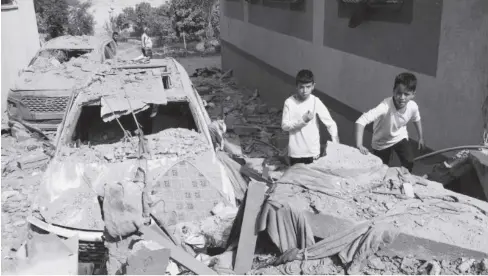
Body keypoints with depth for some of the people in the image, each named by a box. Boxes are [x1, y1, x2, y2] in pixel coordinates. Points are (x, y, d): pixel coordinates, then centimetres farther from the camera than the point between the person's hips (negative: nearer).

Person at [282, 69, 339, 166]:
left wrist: (336, 145, -16)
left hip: (313, 151, 0)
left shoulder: (316, 102, -9)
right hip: (295, 152, 0)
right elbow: (284, 126, -8)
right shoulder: (289, 102, -8)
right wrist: (303, 120, -19)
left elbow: (330, 123, -9)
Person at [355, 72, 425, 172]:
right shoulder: (385, 106, -42)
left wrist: (421, 137, 12)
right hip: (382, 142, -3)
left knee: (409, 163, -5)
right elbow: (361, 121, -50)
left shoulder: (413, 107, -25)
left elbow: (416, 120, 1)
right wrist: (359, 145, -57)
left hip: (400, 137, 3)